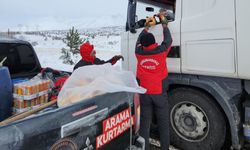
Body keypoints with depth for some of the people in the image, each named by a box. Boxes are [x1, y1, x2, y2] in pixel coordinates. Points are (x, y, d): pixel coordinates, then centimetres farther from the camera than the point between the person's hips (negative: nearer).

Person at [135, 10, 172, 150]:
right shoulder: (161, 51, -7)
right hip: (159, 93, -1)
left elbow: (138, 40, 19)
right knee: (163, 124, 10)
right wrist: (164, 21, 22)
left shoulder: (139, 53, -2)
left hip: (144, 94, 2)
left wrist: (147, 26, 31)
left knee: (144, 124, 9)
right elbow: (168, 39, 11)